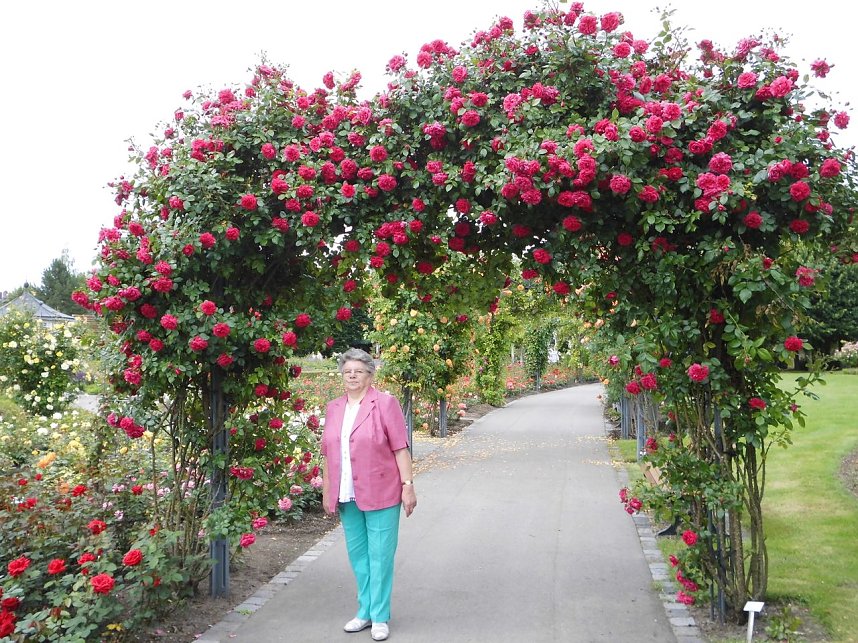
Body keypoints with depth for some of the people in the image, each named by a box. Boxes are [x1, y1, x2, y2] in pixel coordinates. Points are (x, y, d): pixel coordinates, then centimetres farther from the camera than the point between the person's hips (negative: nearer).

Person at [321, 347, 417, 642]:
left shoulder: (385, 404, -6)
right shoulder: (334, 408, 10)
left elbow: (400, 448, -8)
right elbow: (328, 453, 13)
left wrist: (408, 485, -11)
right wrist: (327, 491, 13)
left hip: (380, 494, -5)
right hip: (347, 496, 5)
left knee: (380, 555, 2)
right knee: (357, 554, 13)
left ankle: (380, 616, 13)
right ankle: (365, 611, 26)